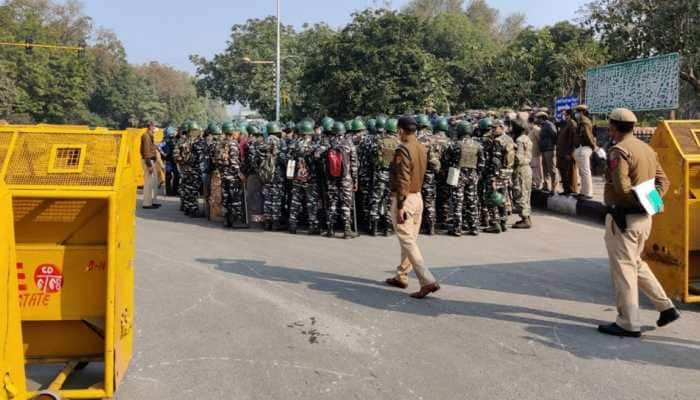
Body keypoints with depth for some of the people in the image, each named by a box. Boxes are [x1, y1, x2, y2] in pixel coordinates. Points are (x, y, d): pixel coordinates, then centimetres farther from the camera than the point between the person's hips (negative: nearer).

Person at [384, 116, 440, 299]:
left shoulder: (403, 150, -18)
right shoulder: (422, 148, 8)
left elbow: (403, 180, -22)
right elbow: (421, 174, 11)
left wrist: (400, 206, -21)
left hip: (404, 198, -9)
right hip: (418, 197, 9)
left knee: (407, 242, -6)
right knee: (410, 240, 16)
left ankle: (428, 281, -11)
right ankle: (401, 277, 29)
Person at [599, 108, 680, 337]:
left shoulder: (619, 151, -16)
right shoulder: (647, 149, 13)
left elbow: (621, 186, -26)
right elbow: (663, 181, 13)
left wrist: (638, 201, -13)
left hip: (623, 218, -9)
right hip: (644, 217, 9)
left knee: (623, 268, 0)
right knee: (636, 263, 23)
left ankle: (628, 324, 7)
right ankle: (666, 307, 24)